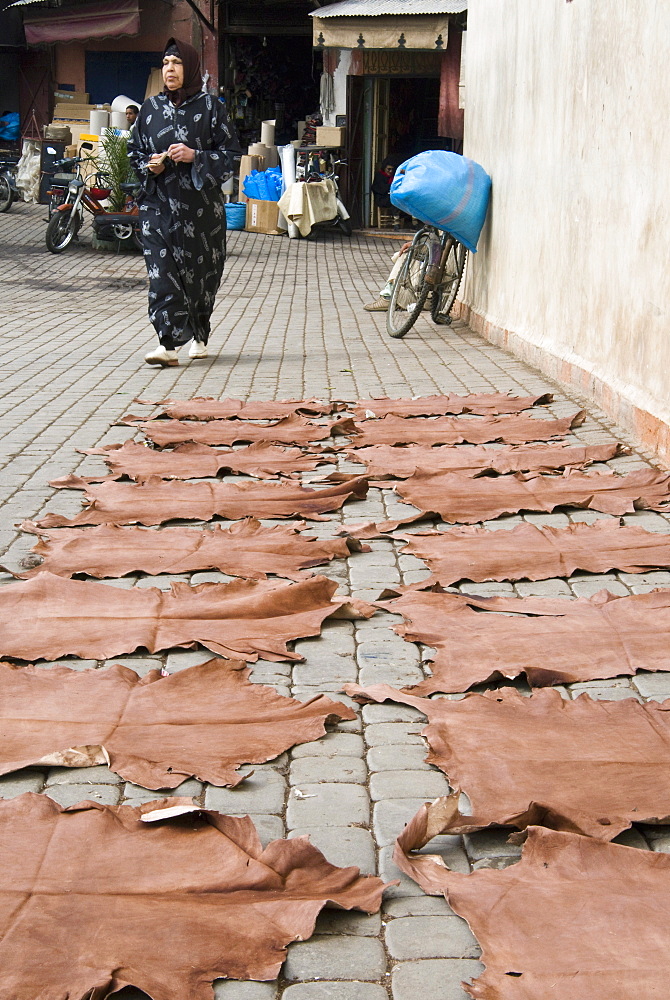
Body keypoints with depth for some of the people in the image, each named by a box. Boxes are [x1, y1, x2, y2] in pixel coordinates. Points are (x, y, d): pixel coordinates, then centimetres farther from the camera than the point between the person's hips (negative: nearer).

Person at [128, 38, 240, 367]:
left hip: (199, 202, -1)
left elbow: (230, 153, -1)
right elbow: (134, 151, 15)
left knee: (200, 271, 8)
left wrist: (194, 156, -16)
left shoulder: (209, 106, 0)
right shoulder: (150, 108, 9)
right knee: (161, 270, -11)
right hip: (159, 202, 2)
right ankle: (169, 343, -14)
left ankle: (198, 335, 31)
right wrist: (149, 166, -7)